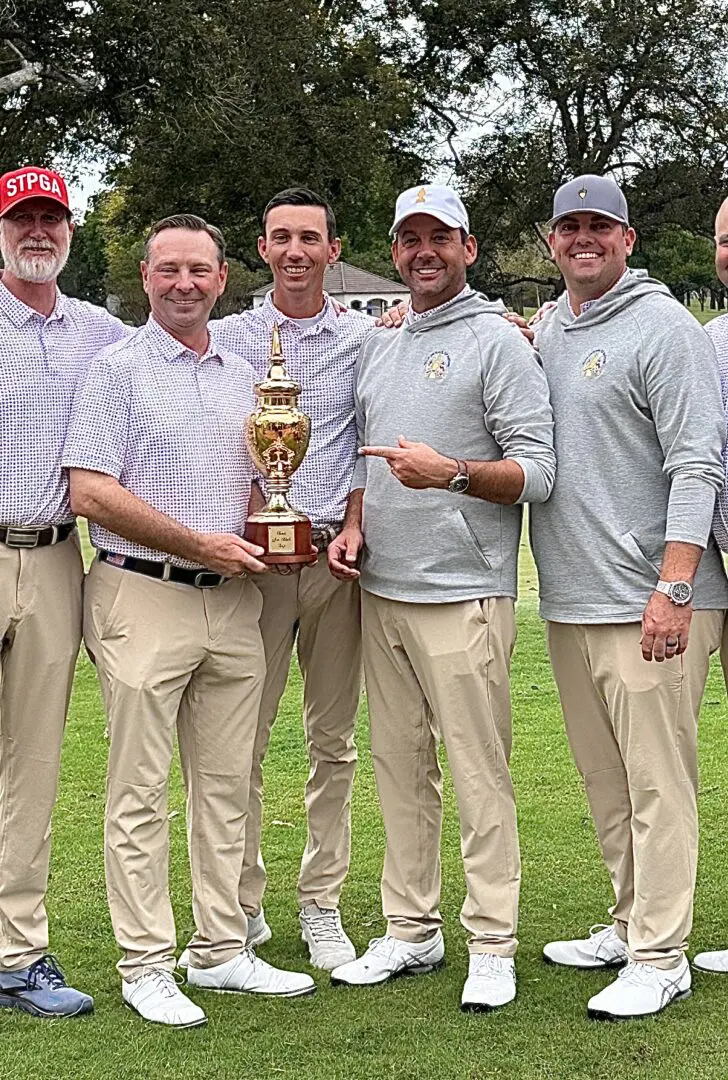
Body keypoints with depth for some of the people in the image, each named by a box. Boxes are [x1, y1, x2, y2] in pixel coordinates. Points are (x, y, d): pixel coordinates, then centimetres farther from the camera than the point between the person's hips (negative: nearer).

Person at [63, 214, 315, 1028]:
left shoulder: (242, 376, 16)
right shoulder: (118, 368, -2)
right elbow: (90, 492, -11)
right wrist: (200, 544, -14)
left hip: (231, 599, 6)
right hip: (143, 598, -6)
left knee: (226, 783, 9)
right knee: (140, 791, -1)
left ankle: (221, 950, 19)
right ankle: (145, 966, 7)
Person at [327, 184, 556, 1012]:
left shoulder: (496, 341, -3)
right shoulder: (376, 347, 17)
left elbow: (537, 471, -10)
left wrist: (451, 472, -24)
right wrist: (353, 525, 8)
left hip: (463, 594, -7)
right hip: (381, 592, 7)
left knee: (479, 772, -4)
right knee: (398, 765, 11)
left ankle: (492, 945, 4)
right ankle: (410, 931, 21)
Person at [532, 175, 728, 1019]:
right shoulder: (544, 332, 16)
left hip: (648, 602, -7)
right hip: (568, 601, 7)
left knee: (657, 781, -4)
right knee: (604, 781, 14)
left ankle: (659, 956, 2)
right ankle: (629, 924, 26)